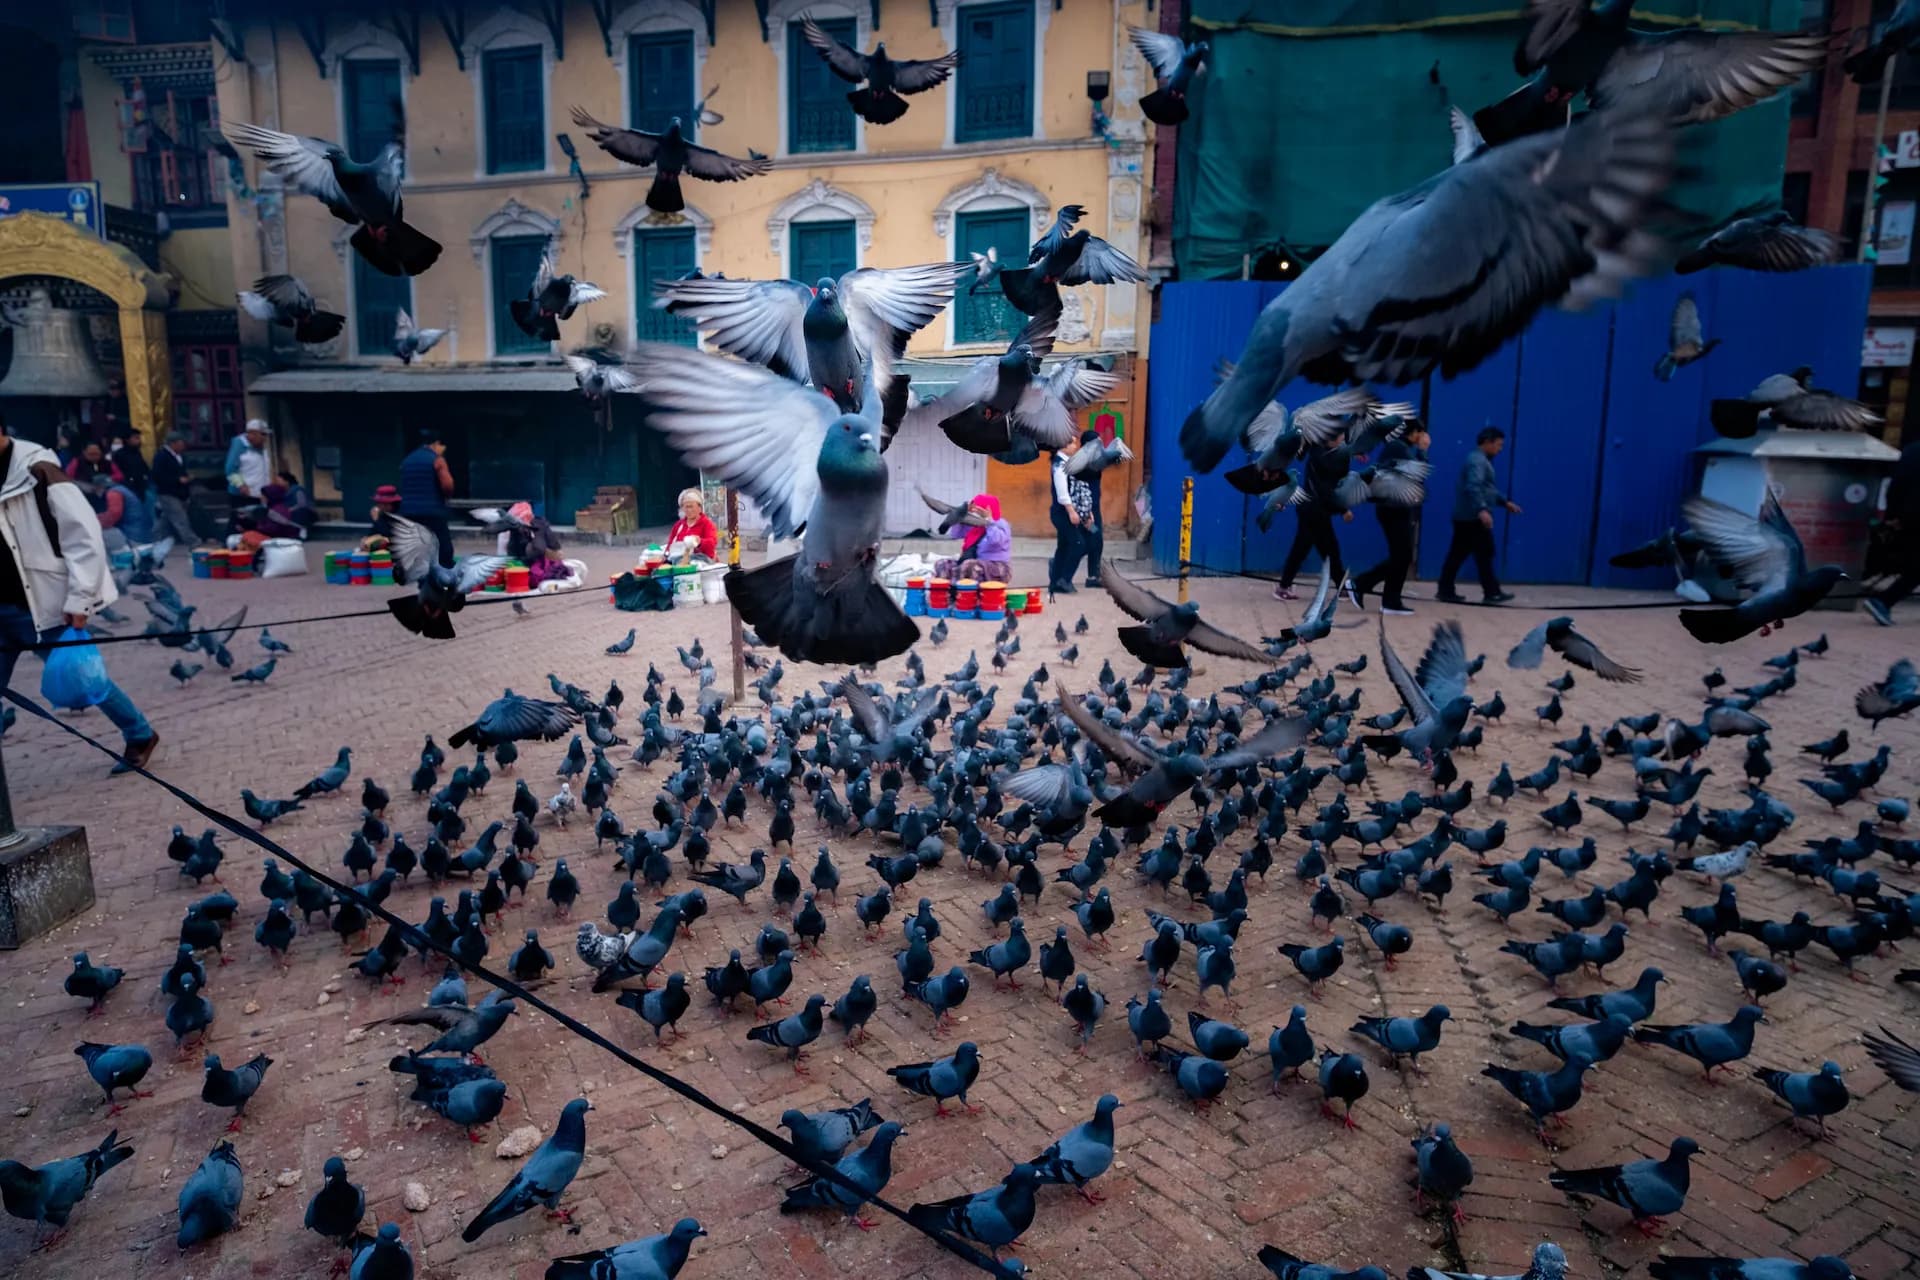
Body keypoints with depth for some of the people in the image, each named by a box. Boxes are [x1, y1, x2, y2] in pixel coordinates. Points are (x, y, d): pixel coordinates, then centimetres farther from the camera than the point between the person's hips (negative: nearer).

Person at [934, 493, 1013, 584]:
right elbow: (953, 534, 10)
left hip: (997, 570, -8)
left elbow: (996, 540, -29)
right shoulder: (974, 524, 12)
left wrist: (988, 519, -22)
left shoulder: (1001, 525, -7)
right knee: (942, 564, -6)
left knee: (968, 566, -37)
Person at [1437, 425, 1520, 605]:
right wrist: (1482, 509, -39)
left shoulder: (1481, 460, 22)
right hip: (1473, 518, -10)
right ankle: (1492, 593, 2)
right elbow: (1473, 487, -29)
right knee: (1484, 555, -3)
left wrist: (1505, 502, 29)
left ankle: (1446, 591, 8)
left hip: (1465, 517, 10)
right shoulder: (1477, 460, -13)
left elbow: (1488, 488, 32)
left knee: (1457, 555, 8)